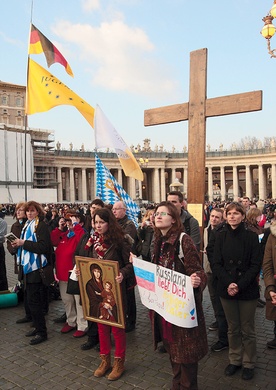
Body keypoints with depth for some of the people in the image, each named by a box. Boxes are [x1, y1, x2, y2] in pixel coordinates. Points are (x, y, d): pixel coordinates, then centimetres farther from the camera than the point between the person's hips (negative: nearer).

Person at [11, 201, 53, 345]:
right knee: (30, 297, 15)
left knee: (33, 300, -6)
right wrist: (18, 244, 5)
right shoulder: (27, 225, 15)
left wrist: (24, 243, -20)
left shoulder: (41, 226, -12)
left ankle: (42, 332, 6)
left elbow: (43, 247, -22)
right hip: (27, 265, 9)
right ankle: (38, 327, 28)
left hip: (36, 267, -9)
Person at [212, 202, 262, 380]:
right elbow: (217, 263, -2)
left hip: (248, 290, -2)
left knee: (247, 329, 9)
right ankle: (235, 360, 32)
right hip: (227, 290, 2)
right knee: (233, 328, 14)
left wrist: (239, 285, -16)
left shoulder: (251, 236, -6)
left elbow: (256, 265, -8)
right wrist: (228, 284, -15)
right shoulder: (221, 235, 0)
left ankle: (249, 363, 27)